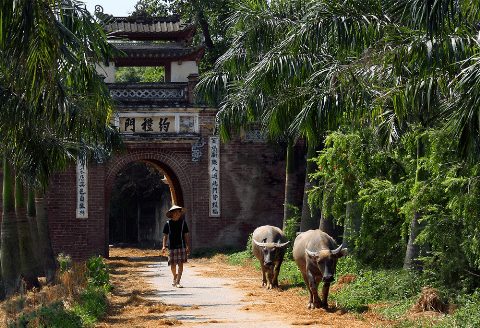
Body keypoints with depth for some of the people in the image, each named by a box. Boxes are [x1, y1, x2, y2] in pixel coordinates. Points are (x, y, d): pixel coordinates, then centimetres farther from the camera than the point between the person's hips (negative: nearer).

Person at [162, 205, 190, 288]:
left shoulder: (183, 223, 5)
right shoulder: (168, 224, 3)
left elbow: (186, 235, 8)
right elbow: (165, 236, 7)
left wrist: (188, 247, 4)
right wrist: (164, 246, -4)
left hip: (181, 246, 0)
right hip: (172, 247, 0)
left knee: (180, 264, -8)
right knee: (173, 265, 4)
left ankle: (178, 282, -6)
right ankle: (175, 277, 32)